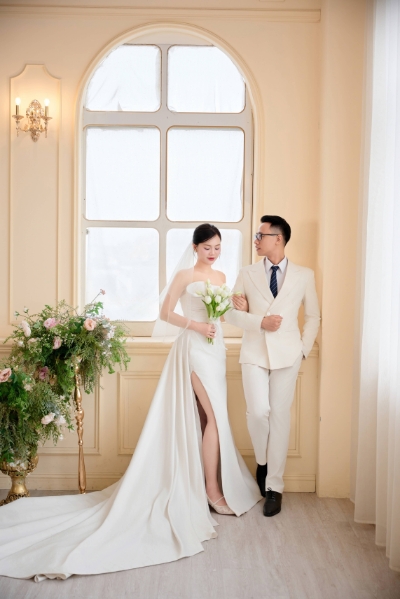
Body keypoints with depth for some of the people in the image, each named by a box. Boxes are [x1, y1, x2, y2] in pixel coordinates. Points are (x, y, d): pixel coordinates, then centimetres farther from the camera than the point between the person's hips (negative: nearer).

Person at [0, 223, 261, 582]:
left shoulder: (220, 276, 13)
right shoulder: (185, 276, -7)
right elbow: (166, 313, -7)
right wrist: (195, 326, -18)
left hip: (216, 349, 7)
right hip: (195, 350, -7)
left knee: (215, 417, 9)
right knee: (216, 416, -12)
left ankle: (209, 484, 20)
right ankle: (212, 489, -2)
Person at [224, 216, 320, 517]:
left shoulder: (304, 275, 4)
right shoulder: (247, 274, 6)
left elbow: (313, 316, 11)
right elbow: (232, 313, 5)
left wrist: (304, 350, 2)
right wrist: (259, 322, -11)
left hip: (287, 355, 0)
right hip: (255, 353, 1)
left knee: (280, 417, 0)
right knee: (258, 412, -10)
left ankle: (274, 486, 10)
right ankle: (262, 462, 21)